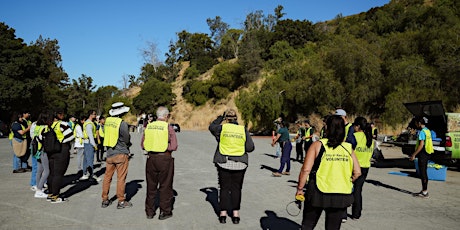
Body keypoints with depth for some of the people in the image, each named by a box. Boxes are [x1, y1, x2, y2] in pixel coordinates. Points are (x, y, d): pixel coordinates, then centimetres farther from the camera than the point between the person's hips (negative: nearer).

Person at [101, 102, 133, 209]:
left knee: (107, 176, 13)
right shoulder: (122, 123, -16)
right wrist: (128, 144, 15)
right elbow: (127, 139, -9)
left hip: (109, 153, 6)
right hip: (121, 153, -6)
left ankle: (105, 200, 21)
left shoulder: (107, 121, 4)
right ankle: (121, 201, 10)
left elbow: (106, 136, 11)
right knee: (121, 178, 2)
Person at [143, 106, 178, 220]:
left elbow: (142, 145, 7)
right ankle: (164, 212, 16)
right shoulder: (168, 127, -10)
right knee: (165, 186, 8)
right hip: (164, 158, -4)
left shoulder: (148, 126, 3)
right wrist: (165, 146, 2)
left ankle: (149, 212, 25)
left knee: (151, 185, 15)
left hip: (151, 158, 4)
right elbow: (174, 146, -14)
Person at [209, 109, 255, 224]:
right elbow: (250, 148, 0)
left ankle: (223, 214, 13)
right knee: (236, 189, 10)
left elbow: (211, 127, 19)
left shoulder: (221, 128, -3)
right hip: (239, 164, 1)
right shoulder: (244, 130, 0)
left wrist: (221, 117, 26)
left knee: (224, 188, 9)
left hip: (223, 163, -1)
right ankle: (236, 214, 13)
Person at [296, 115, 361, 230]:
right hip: (341, 196, 3)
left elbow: (306, 170, -12)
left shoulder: (317, 145, -8)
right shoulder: (348, 148, 1)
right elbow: (357, 172, 1)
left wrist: (299, 189, -2)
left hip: (318, 193, -3)